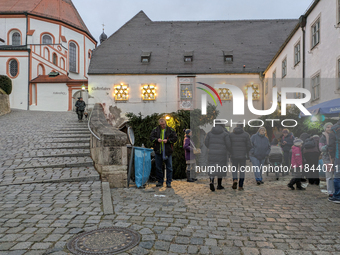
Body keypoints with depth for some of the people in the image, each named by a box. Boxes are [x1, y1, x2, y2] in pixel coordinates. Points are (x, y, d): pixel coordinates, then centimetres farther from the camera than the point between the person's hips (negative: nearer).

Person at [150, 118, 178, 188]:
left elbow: (175, 138, -1)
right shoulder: (155, 130, 6)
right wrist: (157, 139, -13)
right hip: (158, 151, 2)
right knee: (158, 168, 9)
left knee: (169, 168, 1)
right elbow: (151, 137, 5)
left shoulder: (171, 130, 0)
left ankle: (169, 182, 10)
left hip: (168, 152, -2)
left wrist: (167, 140, -15)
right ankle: (160, 181, 23)